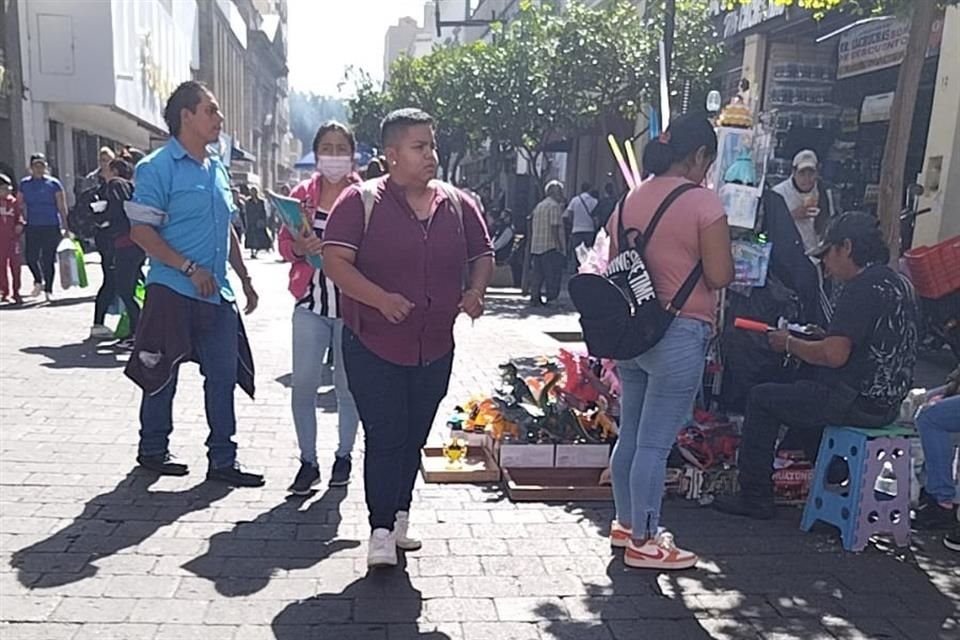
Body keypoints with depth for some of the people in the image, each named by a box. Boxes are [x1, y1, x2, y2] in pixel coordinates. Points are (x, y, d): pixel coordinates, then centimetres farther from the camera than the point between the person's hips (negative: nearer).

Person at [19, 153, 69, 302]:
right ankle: (38, 281, 20)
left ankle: (48, 289, 13)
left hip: (51, 226, -2)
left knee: (48, 259, 1)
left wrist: (65, 225, -3)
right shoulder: (24, 184, 9)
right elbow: (21, 205, 12)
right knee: (30, 257, -6)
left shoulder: (53, 183, 1)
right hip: (32, 226, 2)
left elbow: (62, 207, 1)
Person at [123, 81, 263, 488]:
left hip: (217, 295, 7)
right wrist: (190, 267, -19)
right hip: (172, 292, -7)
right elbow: (141, 231, -14)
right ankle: (152, 450, 27)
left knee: (224, 376, 7)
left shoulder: (217, 169, 14)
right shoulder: (157, 167, -8)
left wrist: (245, 279, 17)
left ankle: (223, 461, 16)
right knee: (162, 375, 7)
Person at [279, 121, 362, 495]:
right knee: (303, 385, 0)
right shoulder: (301, 194, 8)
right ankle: (308, 461, 15)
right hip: (311, 303, 2)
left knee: (347, 386, 8)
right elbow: (284, 243, 10)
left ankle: (344, 456, 27)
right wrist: (299, 247, -11)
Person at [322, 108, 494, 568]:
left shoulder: (457, 205, 6)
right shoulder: (361, 201, -7)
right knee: (385, 438, -4)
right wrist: (381, 299, -27)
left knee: (414, 438, 15)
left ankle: (399, 518, 32)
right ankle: (381, 530, 8)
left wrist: (475, 290, -5)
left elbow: (483, 255, 16)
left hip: (435, 348, 5)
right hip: (374, 346, -4)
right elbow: (335, 261, -14)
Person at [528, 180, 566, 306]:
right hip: (551, 245, -8)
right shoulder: (555, 206, -8)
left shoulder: (538, 206, 17)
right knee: (553, 274, -3)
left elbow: (531, 225, 17)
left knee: (537, 273, 10)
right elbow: (554, 227, -16)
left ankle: (535, 297, 9)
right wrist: (559, 245, -16)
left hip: (536, 246, 8)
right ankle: (551, 299, -4)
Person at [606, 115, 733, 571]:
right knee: (655, 443, 1)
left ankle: (626, 524, 31)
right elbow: (720, 276, -15)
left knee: (630, 435, 16)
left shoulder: (629, 200, 8)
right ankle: (643, 543, 12)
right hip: (679, 335, -7)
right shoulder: (703, 202, -12)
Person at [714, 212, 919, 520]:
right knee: (802, 391, 32)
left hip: (858, 402, -10)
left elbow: (835, 355, -26)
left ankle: (755, 497, 8)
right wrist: (823, 336, 14)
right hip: (888, 401, 10)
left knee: (761, 398, 3)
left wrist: (790, 344, -9)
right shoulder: (900, 283, 11)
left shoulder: (862, 288, -19)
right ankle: (836, 479, 32)